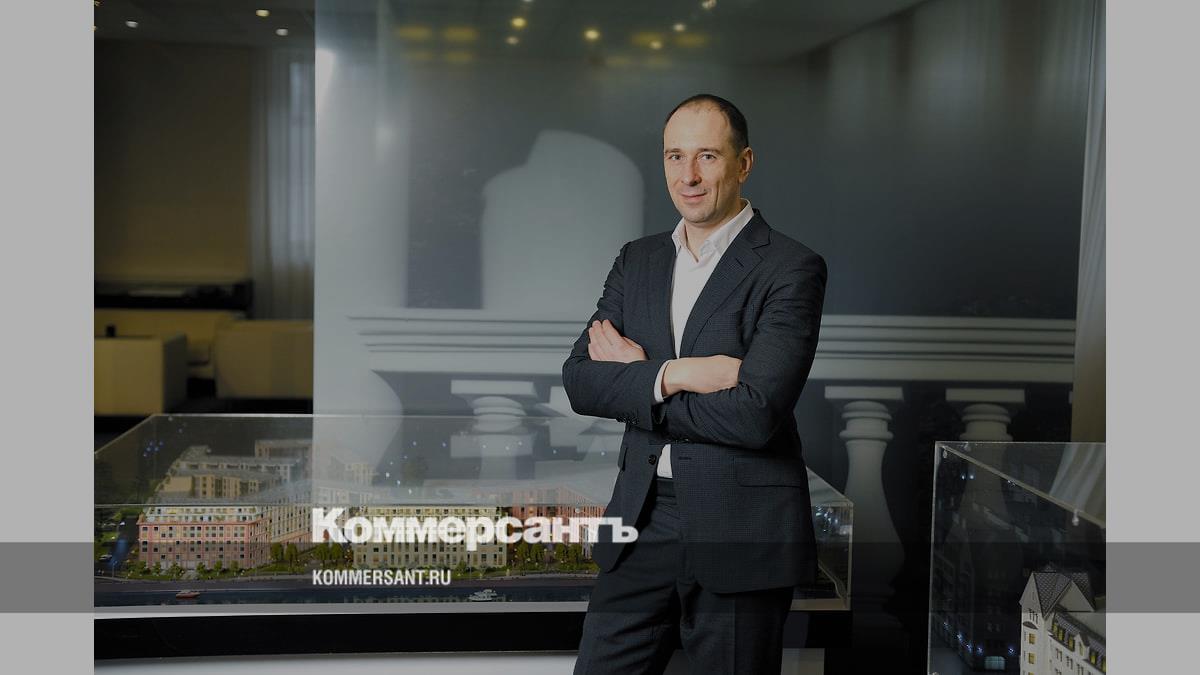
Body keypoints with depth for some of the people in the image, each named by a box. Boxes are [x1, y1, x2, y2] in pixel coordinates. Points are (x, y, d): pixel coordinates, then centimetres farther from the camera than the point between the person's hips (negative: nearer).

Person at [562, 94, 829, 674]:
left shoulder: (791, 269, -9)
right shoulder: (638, 260, 10)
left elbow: (754, 414, -20)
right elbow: (579, 381, 0)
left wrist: (633, 377, -11)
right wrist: (669, 375, -16)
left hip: (739, 536, -4)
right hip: (642, 520, 5)